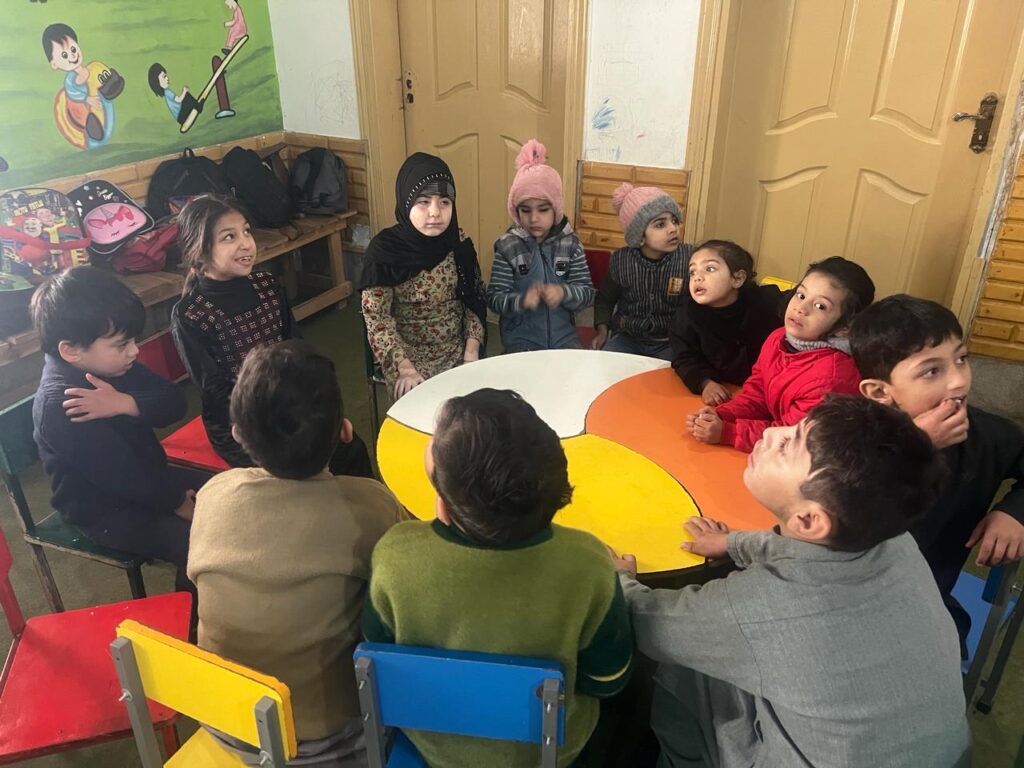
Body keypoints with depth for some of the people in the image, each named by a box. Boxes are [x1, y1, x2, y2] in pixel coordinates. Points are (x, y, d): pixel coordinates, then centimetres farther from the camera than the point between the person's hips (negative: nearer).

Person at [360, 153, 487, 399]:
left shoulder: (459, 243, -5)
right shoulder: (384, 251, -17)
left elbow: (474, 301, 3)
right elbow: (377, 320, -15)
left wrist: (472, 351, -7)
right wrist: (406, 369, -22)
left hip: (457, 350, 3)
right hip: (410, 354, -3)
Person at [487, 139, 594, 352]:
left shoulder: (570, 243, -1)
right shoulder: (508, 245, -6)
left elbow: (587, 292, -2)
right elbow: (494, 298, -8)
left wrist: (564, 293, -24)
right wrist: (521, 300, -28)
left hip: (563, 336, 3)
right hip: (521, 339, -2)